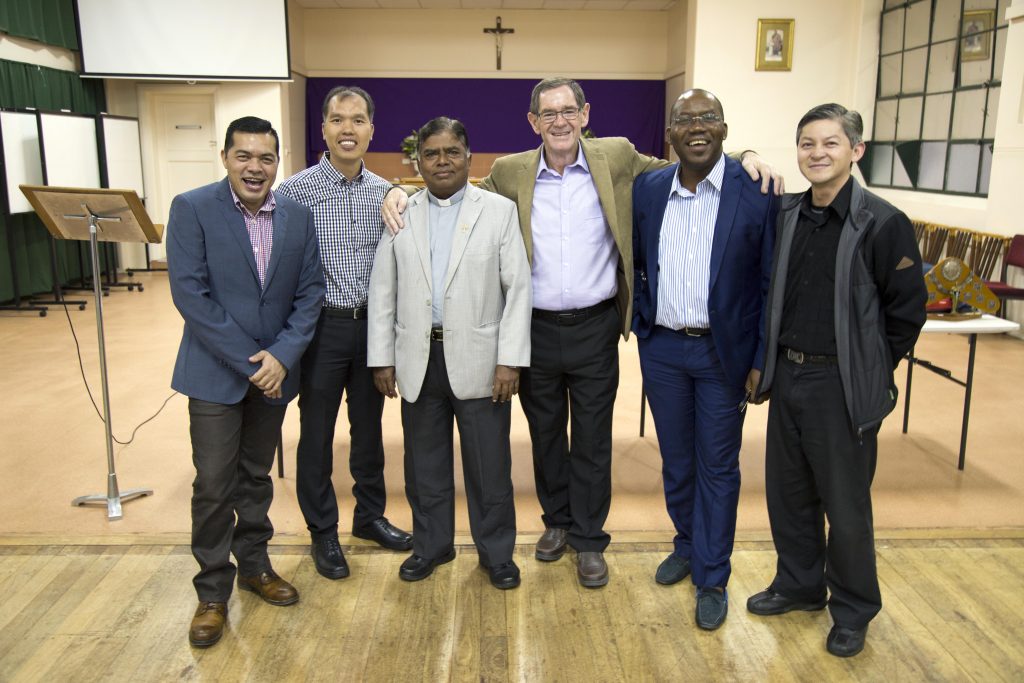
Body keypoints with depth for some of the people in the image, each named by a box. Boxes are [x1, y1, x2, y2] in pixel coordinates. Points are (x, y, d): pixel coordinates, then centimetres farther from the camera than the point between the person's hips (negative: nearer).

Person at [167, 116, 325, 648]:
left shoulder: (297, 216, 2)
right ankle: (213, 591, 18)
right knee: (214, 484, 1)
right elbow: (189, 293, -15)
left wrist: (282, 355, -12)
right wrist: (248, 361, -16)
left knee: (257, 476, 16)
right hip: (215, 371, -3)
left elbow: (309, 292, 1)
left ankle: (254, 565, 34)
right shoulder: (192, 209, -9)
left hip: (273, 370, 4)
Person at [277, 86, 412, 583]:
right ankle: (322, 532, 24)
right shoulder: (295, 190, -8)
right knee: (317, 433, 8)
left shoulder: (384, 193, 4)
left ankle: (370, 515, 34)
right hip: (322, 325, -3)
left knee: (369, 426, 16)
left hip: (372, 324, 4)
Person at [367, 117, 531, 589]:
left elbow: (518, 288, -4)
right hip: (418, 359, 2)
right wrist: (382, 357, 2)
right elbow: (382, 291, 7)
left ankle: (497, 553, 25)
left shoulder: (500, 211, 0)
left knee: (489, 465, 7)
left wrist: (510, 359, -10)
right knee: (424, 463, 13)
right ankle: (431, 545, 32)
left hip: (478, 360, -2)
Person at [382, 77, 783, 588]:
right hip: (536, 329, 2)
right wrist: (401, 195, -5)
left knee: (593, 440, 9)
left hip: (595, 329, -1)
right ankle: (557, 521, 39)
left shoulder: (617, 158, -2)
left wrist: (743, 158, -4)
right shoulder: (510, 173, -1)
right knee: (545, 433, 17)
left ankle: (589, 539, 27)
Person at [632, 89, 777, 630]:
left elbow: (771, 282, -8)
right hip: (662, 348, 3)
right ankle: (687, 544, 40)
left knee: (717, 467, 8)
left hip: (723, 351, -3)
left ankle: (711, 579, 23)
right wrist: (643, 323, 5)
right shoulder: (647, 189, 1)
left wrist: (761, 360, -9)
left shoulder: (756, 191, -10)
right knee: (675, 460, 17)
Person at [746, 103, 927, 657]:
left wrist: (869, 372, -3)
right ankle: (799, 584, 37)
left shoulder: (883, 223, -12)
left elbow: (907, 309, -6)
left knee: (845, 504, 7)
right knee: (787, 491, 16)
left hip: (843, 384, -5)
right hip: (786, 375, 5)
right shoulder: (784, 215, 3)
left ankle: (854, 609, 28)